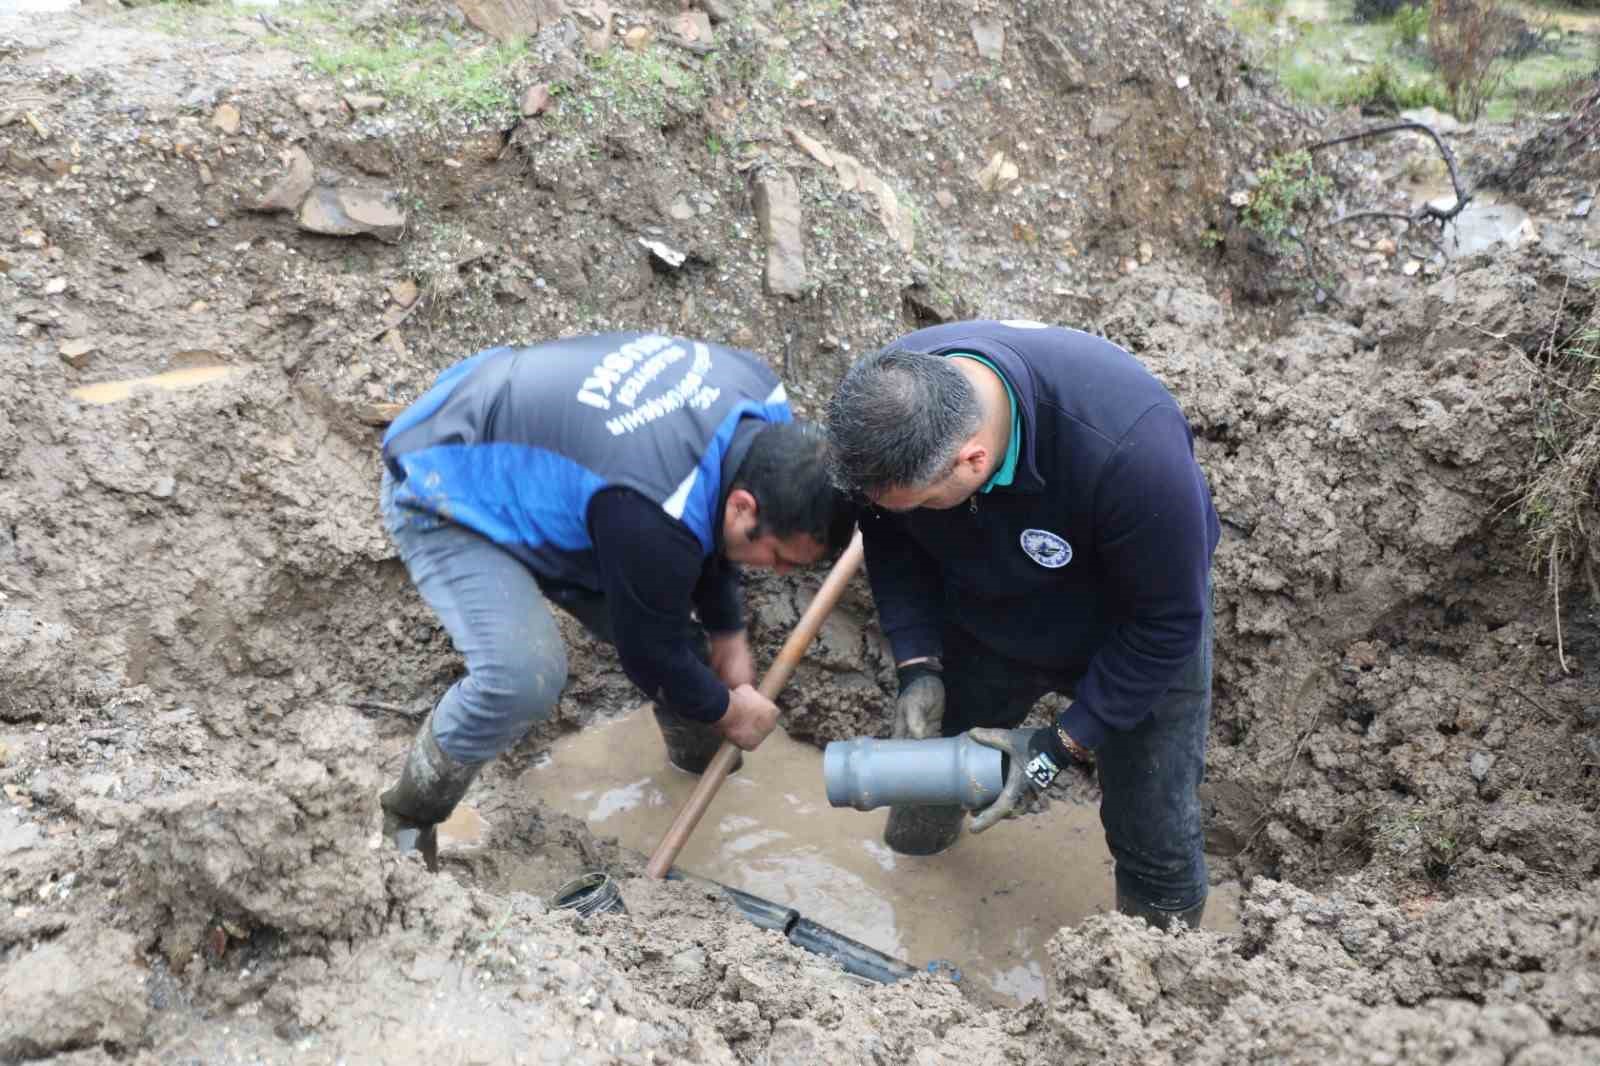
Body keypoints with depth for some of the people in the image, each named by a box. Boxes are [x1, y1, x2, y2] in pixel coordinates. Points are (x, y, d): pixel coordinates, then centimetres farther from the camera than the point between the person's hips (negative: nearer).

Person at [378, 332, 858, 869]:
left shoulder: (760, 399, -14)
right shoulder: (653, 518, -40)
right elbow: (651, 650, -20)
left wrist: (727, 634, 9)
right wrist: (725, 709, -2)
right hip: (442, 492, -8)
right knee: (522, 676, -28)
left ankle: (702, 757, 35)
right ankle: (408, 823, -2)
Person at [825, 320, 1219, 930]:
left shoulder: (1126, 444, -44)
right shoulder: (887, 403, -29)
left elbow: (1166, 619, -28)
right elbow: (890, 543, -8)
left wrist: (1060, 747, -27)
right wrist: (917, 666, -19)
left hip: (1131, 635, -4)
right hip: (984, 619, 4)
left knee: (1155, 840, 1)